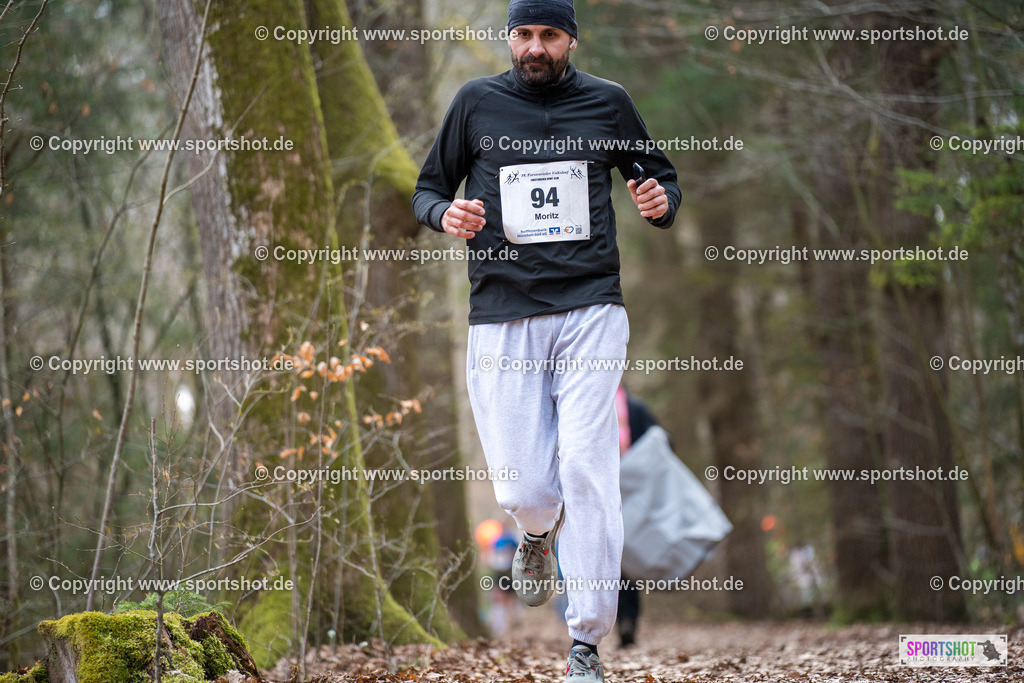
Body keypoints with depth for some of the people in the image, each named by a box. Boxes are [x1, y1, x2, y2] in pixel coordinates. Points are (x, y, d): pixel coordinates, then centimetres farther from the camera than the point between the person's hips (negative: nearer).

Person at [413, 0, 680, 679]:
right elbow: (428, 189, 15)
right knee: (524, 487, -5)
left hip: (590, 313, 0)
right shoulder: (476, 102, 8)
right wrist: (447, 213, -8)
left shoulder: (608, 102, 9)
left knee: (587, 470, -12)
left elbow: (660, 174, 20)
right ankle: (537, 534, 36)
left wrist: (661, 202, -4)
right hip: (502, 318, 0)